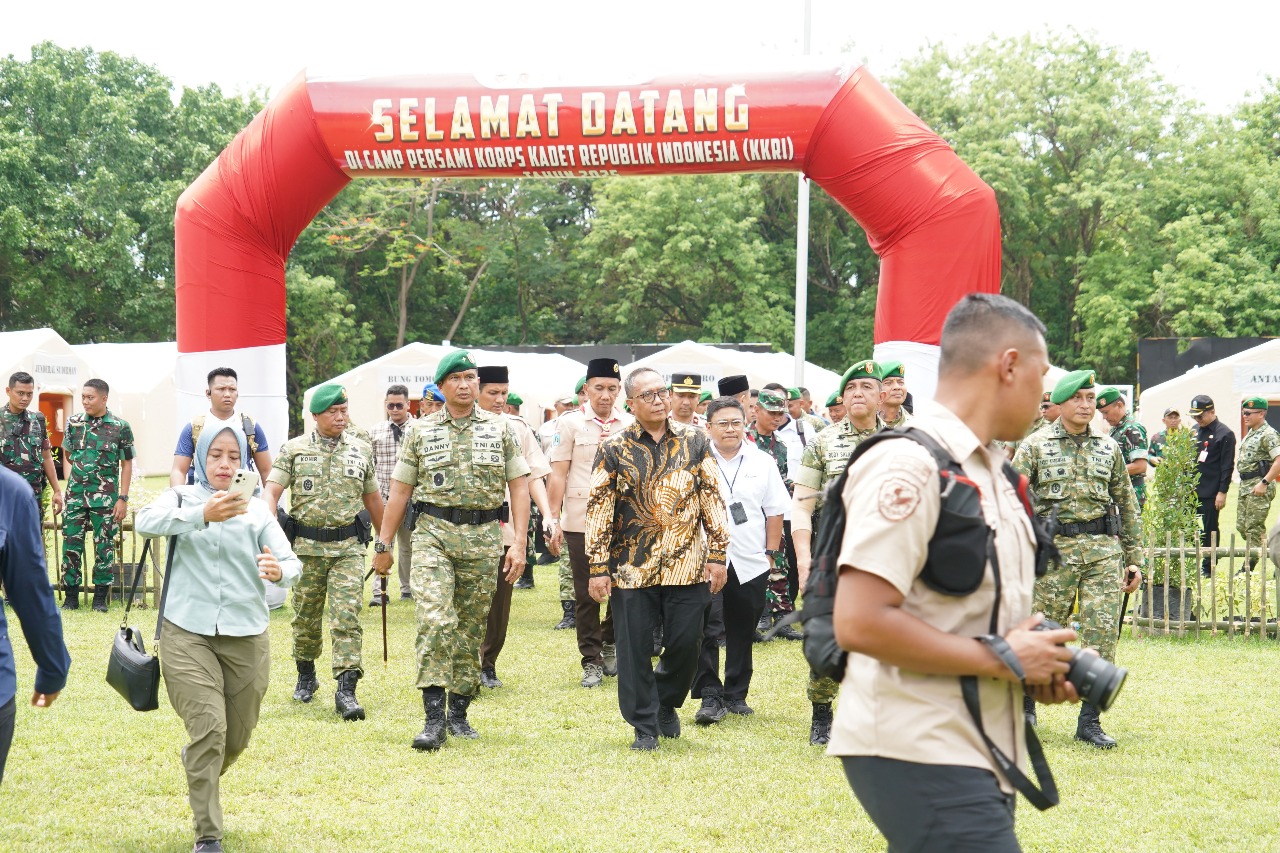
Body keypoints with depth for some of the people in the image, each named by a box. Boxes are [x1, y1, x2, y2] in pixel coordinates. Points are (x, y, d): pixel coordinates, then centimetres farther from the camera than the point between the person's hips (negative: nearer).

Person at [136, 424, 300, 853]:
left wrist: (280, 571, -29)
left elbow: (292, 563, -4)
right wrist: (202, 514, -39)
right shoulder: (182, 498, 1)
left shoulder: (257, 509, 7)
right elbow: (147, 522, -21)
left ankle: (198, 766, 47)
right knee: (209, 729, -15)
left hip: (246, 636, 3)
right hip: (188, 631, -3)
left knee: (237, 738, 12)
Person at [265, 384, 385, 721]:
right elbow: (271, 492, -4)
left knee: (347, 617, -10)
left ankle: (346, 690, -14)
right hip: (306, 547, 0)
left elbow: (373, 499, 18)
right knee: (305, 618, 10)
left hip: (348, 546, 0)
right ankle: (306, 675, 31)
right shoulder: (294, 449, 2)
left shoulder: (362, 451, 8)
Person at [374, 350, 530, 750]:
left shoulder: (500, 429, 8)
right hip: (433, 534, -1)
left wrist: (519, 543, -2)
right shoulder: (421, 431, 7)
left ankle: (459, 713, 18)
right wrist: (383, 544, 9)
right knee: (434, 621, -17)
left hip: (483, 538, 1)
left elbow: (519, 487, 7)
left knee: (471, 628, 7)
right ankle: (434, 718, -19)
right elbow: (400, 491, 11)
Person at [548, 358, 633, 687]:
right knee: (586, 592, 3)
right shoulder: (571, 423, -1)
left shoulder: (630, 425, 7)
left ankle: (610, 642, 28)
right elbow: (558, 475, -2)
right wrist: (552, 518, -8)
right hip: (581, 520, -2)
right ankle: (591, 660, 11)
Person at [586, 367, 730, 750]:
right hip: (633, 567, -1)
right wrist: (599, 567, -5)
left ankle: (666, 703, 30)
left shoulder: (695, 442, 6)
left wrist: (717, 554, 1)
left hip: (688, 565, 1)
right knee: (635, 647, 1)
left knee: (686, 643, 3)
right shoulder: (613, 450, 0)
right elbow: (598, 509, 0)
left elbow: (712, 499, 7)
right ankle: (645, 725, 12)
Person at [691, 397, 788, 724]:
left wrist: (771, 553, 5)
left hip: (750, 562, 3)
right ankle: (710, 697, -9)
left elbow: (775, 511, 11)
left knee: (742, 633, 11)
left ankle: (736, 694, 22)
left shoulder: (763, 462, 7)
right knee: (706, 630, -12)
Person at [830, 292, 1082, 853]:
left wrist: (1038, 665, 7)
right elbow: (859, 622, -22)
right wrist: (1001, 659, -16)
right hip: (918, 754, -9)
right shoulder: (908, 464, -14)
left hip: (976, 755, 9)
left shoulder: (989, 472, 17)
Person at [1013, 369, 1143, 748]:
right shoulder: (1035, 446, 1)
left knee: (1103, 637, -4)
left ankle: (1089, 721, 4)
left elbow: (1128, 506, 16)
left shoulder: (1108, 448, 11)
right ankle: (1025, 705, 26)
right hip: (1055, 549, -3)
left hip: (1104, 549, 3)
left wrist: (1134, 559, 12)